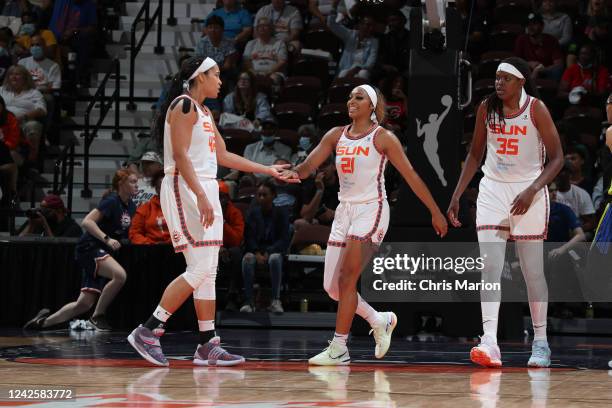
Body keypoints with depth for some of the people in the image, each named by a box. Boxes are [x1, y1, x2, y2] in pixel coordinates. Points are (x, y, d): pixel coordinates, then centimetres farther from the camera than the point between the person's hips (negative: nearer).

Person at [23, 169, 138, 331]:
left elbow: (126, 232, 26)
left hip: (102, 252, 9)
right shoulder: (111, 201, -14)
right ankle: (97, 316, -19)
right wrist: (106, 239, -31)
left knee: (84, 304, 5)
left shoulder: (130, 206, 10)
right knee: (119, 275, -34)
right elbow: (87, 222, -23)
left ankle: (45, 321, 22)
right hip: (89, 248, -9)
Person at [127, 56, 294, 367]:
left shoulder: (204, 112, 20)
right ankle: (148, 332, -11)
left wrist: (268, 170, 26)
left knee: (208, 272, 7)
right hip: (185, 190, -10)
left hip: (205, 192, 10)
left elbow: (223, 155, 26)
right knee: (199, 270, -14)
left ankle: (208, 346, 8)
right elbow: (180, 155, -18)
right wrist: (201, 197, -25)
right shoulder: (184, 105, -10)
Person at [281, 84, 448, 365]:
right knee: (332, 286, 5)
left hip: (371, 210, -6)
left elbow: (411, 176, -3)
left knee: (346, 279, -13)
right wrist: (295, 173, -24)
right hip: (344, 212, 7)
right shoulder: (336, 136, 10)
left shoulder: (382, 138, -5)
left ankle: (339, 349, -8)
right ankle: (380, 321, 26)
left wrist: (435, 212, -2)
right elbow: (310, 164, 0)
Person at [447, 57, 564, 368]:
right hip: (492, 191, 3)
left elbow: (557, 158, -8)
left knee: (533, 272, 3)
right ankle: (489, 342, -18)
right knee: (489, 267, -11)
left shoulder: (536, 109, -10)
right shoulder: (487, 108, 2)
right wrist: (456, 196, 8)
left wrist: (532, 190, -20)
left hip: (527, 194, -3)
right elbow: (475, 154, 13)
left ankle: (540, 342, 16)